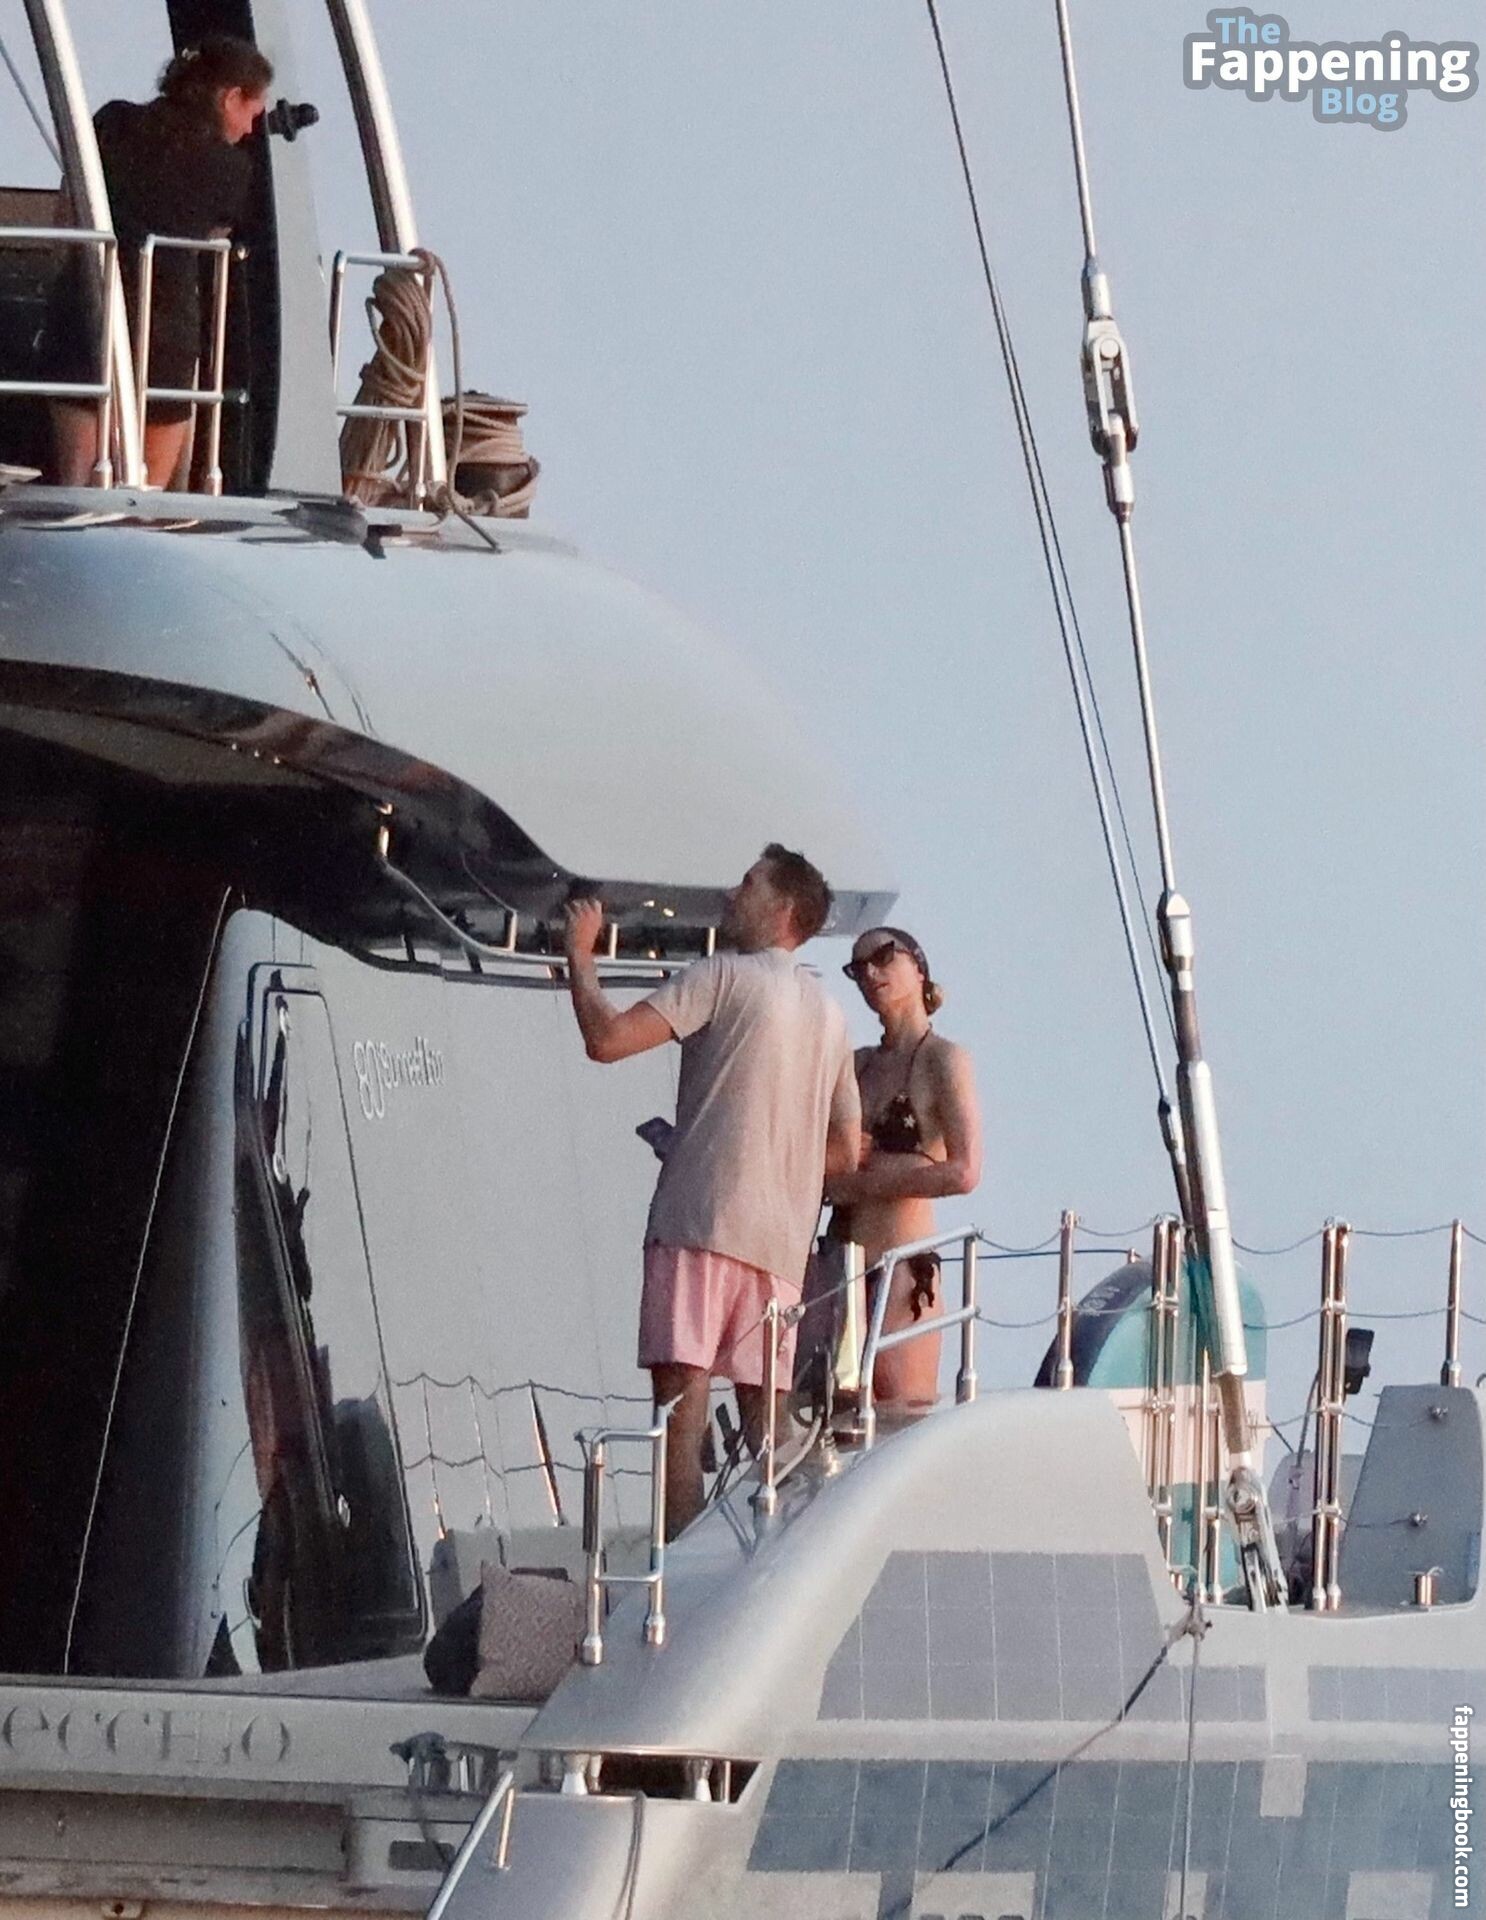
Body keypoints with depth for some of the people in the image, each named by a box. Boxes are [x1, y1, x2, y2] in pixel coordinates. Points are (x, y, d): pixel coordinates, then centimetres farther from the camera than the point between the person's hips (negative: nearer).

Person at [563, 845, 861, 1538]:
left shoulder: (724, 976, -1)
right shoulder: (828, 1013, 22)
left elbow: (606, 1037, -10)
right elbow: (845, 1151, 24)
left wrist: (579, 955, 4)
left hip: (702, 1219, -7)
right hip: (781, 1234, 7)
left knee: (681, 1380, -12)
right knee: (764, 1404, 9)